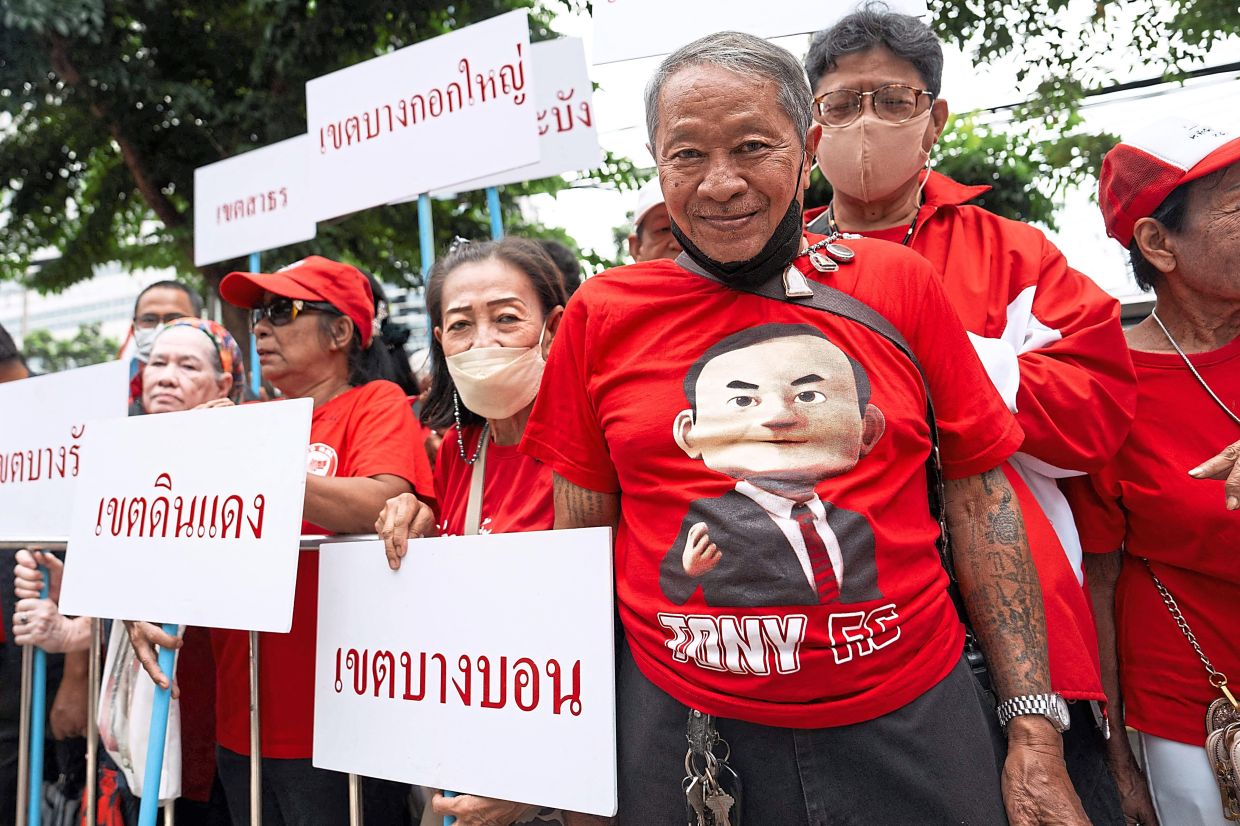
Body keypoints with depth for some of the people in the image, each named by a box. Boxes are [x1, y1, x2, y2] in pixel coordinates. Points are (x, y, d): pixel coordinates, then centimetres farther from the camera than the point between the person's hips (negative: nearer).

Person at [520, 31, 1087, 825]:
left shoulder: (899, 283, -2)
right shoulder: (600, 314, -2)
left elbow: (979, 494, 1)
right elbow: (580, 536, 3)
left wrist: (1036, 732, -1)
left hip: (912, 721, 1)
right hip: (680, 731, 0)